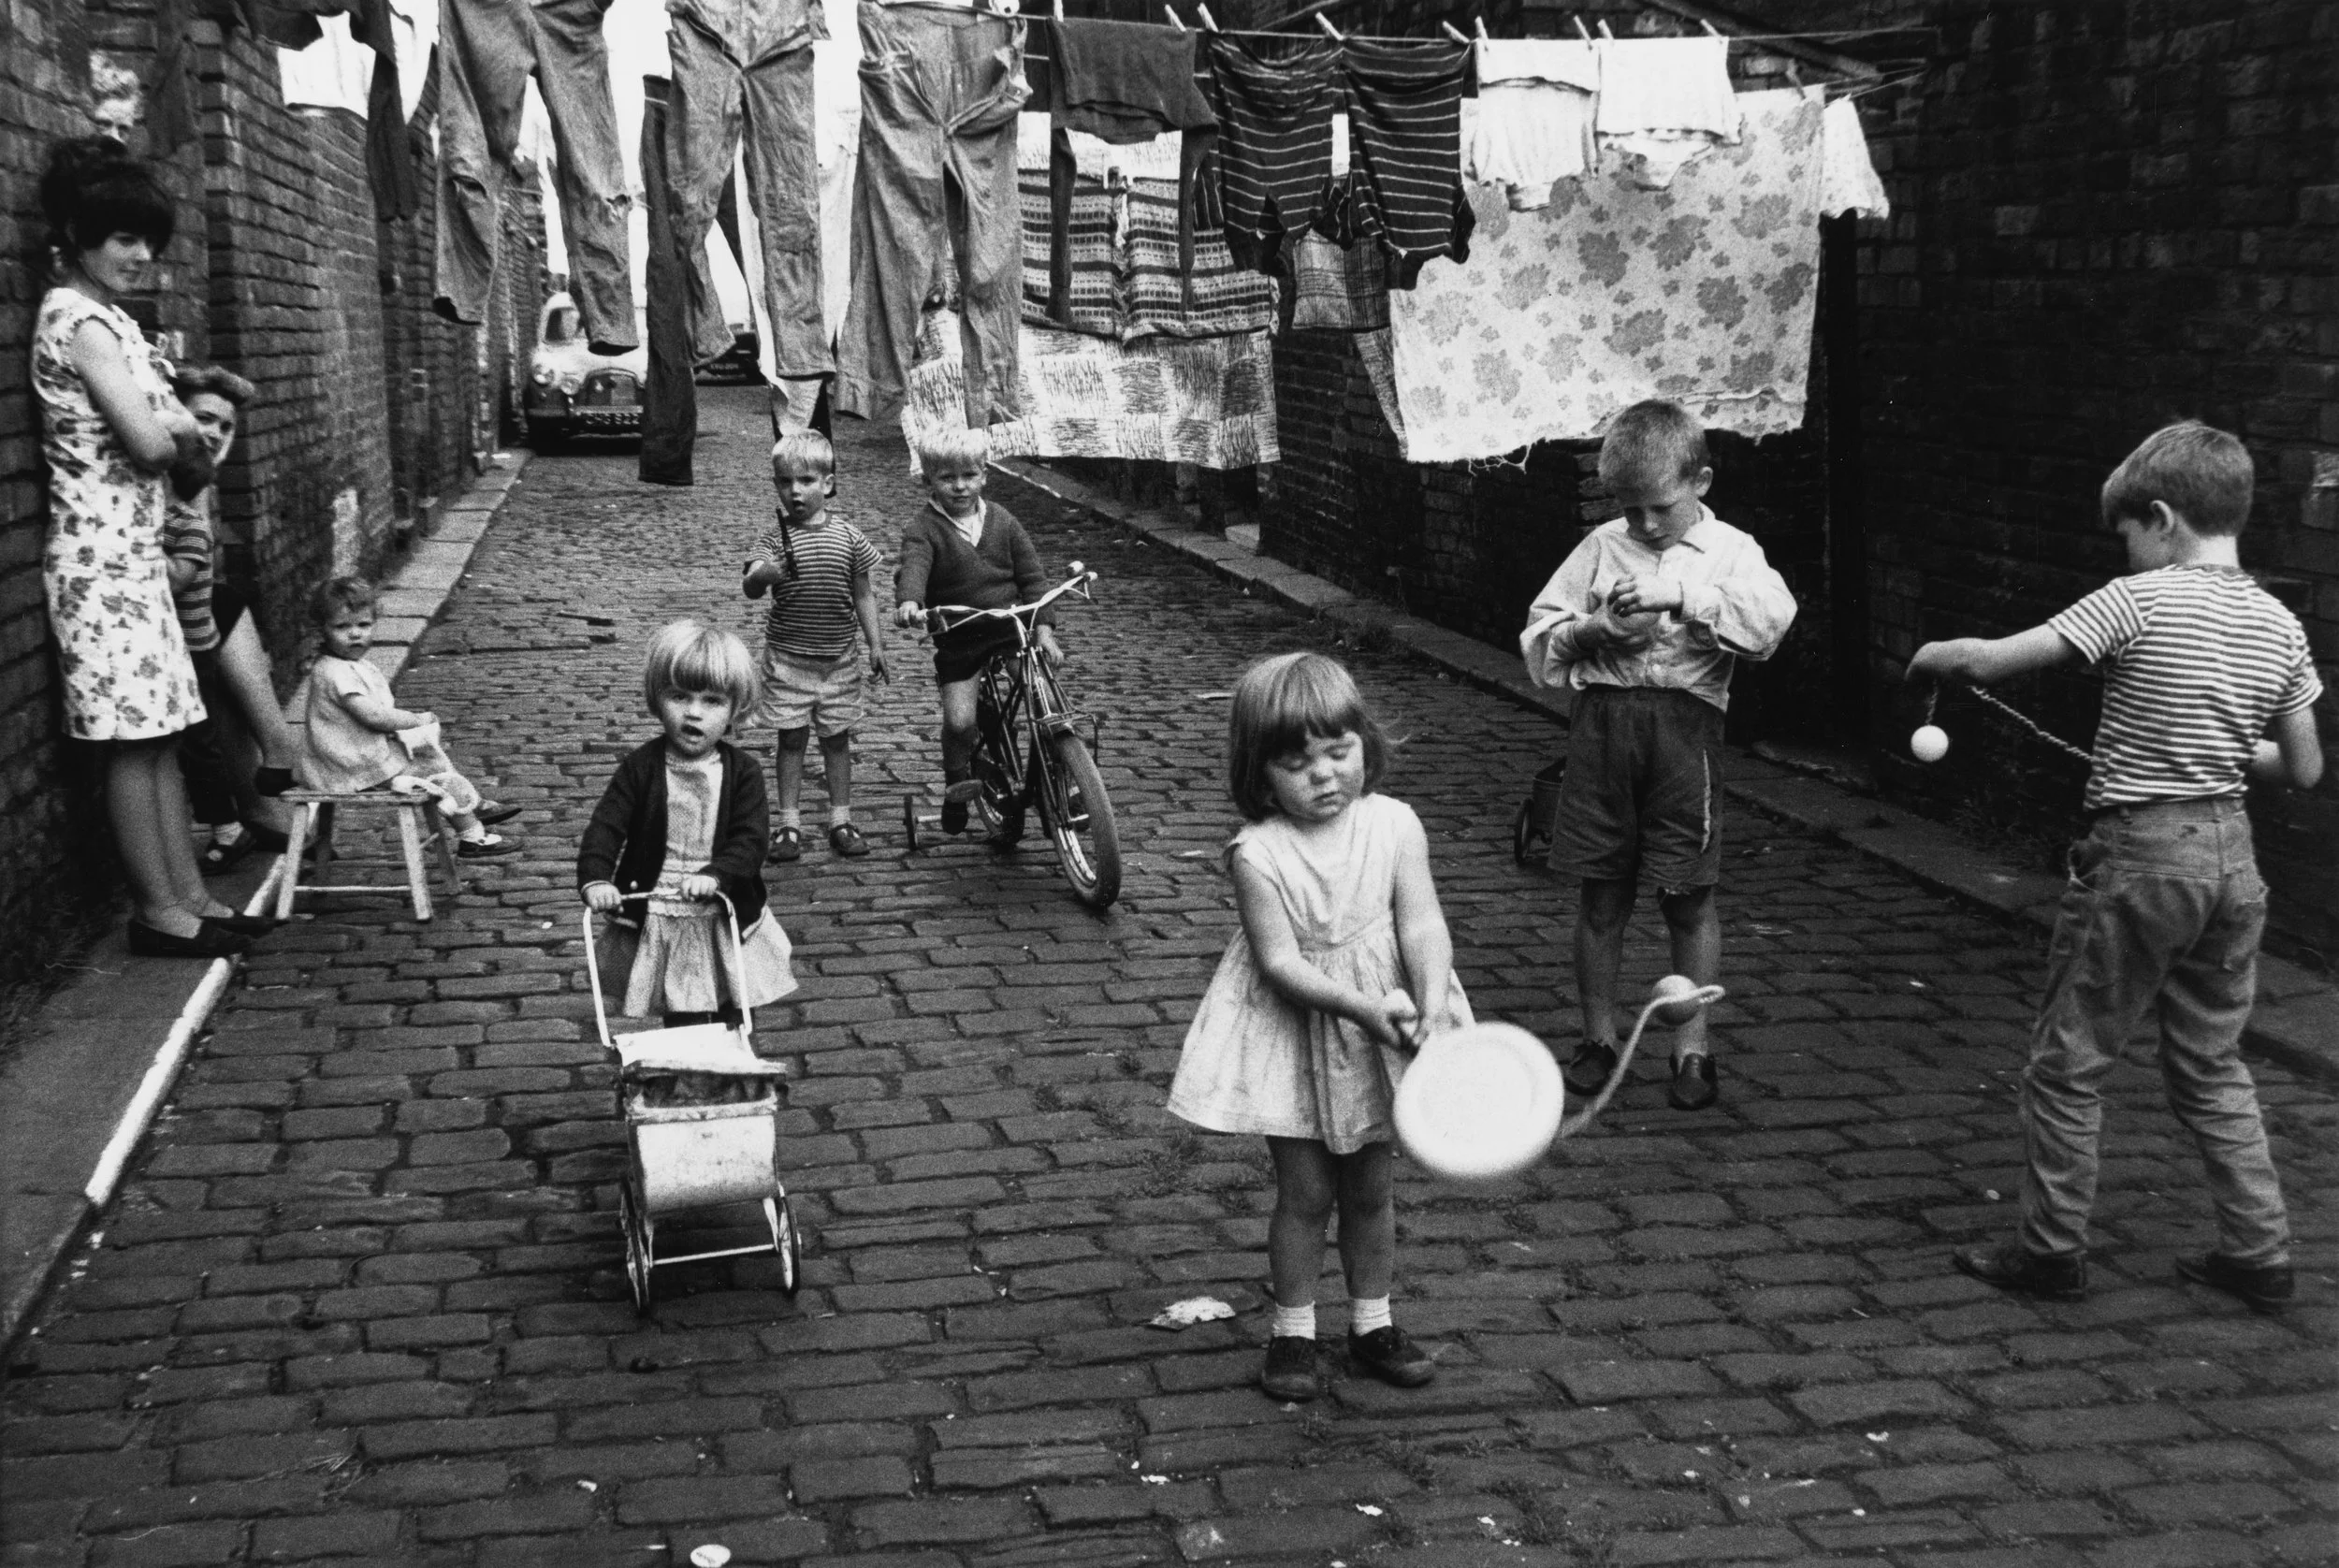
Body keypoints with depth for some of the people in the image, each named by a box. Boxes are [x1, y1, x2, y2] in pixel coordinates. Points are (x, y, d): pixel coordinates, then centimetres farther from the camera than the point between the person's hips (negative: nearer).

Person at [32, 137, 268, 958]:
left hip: (132, 547, 9)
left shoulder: (100, 314, 15)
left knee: (159, 730, 10)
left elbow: (151, 424, 14)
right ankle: (159, 911, 3)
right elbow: (148, 443, -20)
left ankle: (187, 893, 16)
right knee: (134, 736, -4)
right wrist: (188, 433, 0)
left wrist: (178, 423, -7)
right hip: (102, 553, -9)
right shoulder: (79, 318, -15)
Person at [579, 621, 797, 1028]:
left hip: (725, 914, 1)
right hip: (657, 920, -1)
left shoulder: (742, 772, -7)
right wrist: (595, 879, -29)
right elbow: (606, 827, -12)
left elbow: (751, 838, -15)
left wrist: (715, 875, -32)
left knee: (731, 1022, 15)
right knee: (682, 1024, 6)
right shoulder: (641, 767, -7)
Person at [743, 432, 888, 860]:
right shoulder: (776, 537, -7)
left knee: (837, 738, 10)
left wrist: (876, 644, 6)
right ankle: (790, 824, 12)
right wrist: (762, 575, -39)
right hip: (788, 656, -1)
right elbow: (750, 588, -17)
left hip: (839, 656, 2)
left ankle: (841, 821, 19)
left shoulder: (848, 537, -2)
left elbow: (863, 595, 7)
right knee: (791, 738, 5)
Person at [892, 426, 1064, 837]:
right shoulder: (923, 529, -7)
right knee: (959, 719, -14)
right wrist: (908, 601, -48)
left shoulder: (1002, 521, 4)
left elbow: (1032, 575, 4)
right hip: (957, 638, -2)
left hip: (1011, 626, 2)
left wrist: (1044, 627, -7)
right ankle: (957, 786, 13)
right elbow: (913, 568, -26)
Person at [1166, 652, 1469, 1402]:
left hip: (1380, 1038, 3)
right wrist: (1365, 1007, -34)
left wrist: (1430, 1002, -33)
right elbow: (1280, 962, -23)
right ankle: (1293, 1330, 22)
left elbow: (1421, 924, -15)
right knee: (1305, 1192, 4)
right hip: (1293, 1036, -2)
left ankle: (1372, 1321, 31)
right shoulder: (1259, 853, -19)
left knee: (1369, 1188, 14)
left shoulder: (1394, 825, -11)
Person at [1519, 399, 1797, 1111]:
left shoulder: (1731, 550, 3)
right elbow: (1539, 637, 10)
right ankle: (1599, 1038, 23)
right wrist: (1593, 631, -9)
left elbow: (1772, 618, -16)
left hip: (1685, 725, -2)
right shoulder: (1602, 546, 9)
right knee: (1600, 893, 8)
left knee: (1689, 897, 5)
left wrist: (1680, 593, -19)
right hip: (1602, 723, 2)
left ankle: (1693, 1046, 18)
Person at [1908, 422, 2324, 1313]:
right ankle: (2259, 1255, 23)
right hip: (2230, 854, 7)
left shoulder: (2138, 602, -13)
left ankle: (2052, 1253, 15)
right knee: (2213, 1065, 19)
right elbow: (2304, 770, 9)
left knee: (2068, 1063, 7)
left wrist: (1930, 657, 3)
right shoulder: (2280, 627, 4)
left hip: (2139, 854, -6)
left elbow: (1993, 661, -16)